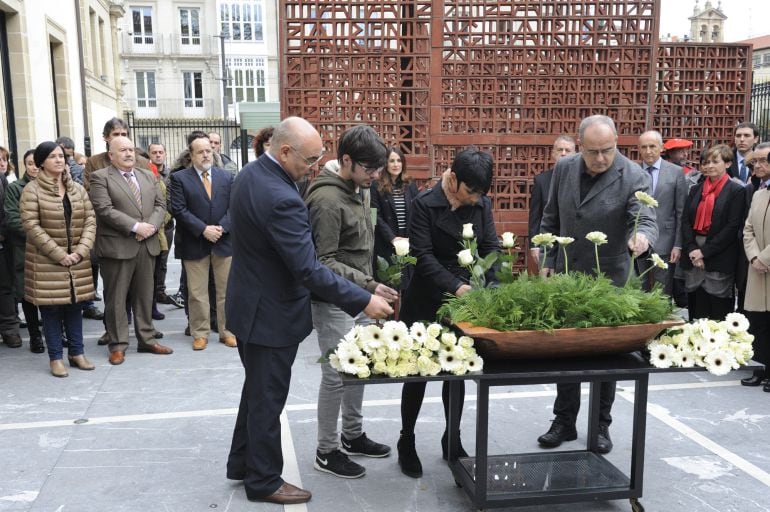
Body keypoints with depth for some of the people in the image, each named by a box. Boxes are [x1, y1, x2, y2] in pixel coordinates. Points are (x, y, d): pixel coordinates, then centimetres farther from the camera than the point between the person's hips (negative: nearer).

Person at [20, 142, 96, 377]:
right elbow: (31, 225, -12)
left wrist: (80, 251, -10)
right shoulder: (32, 189, -6)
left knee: (74, 306, 10)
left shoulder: (77, 188, 8)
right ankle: (56, 358, 12)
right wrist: (59, 255, -16)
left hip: (77, 261, 4)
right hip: (46, 262, -4)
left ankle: (76, 353, 20)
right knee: (51, 309, 3)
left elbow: (90, 220, 4)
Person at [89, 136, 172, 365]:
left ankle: (147, 339, 21)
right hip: (117, 246, -5)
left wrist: (151, 226, -9)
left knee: (145, 296, 12)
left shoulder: (148, 176, 15)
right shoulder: (100, 177, -3)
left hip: (147, 246, 5)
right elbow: (105, 209, -14)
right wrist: (135, 226, -18)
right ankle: (118, 345, 12)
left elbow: (160, 204, 10)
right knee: (116, 298, 2)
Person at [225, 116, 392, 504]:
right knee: (268, 398, 7)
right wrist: (364, 301, -24)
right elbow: (310, 271, -31)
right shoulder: (281, 199, -31)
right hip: (270, 313, -10)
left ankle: (242, 463, 40)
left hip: (251, 302, 10)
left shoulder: (250, 173, 0)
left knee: (257, 389, 24)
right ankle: (264, 481, 25)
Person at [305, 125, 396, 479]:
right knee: (336, 375, 1)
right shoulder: (327, 200, -21)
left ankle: (353, 435, 35)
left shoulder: (361, 190, 7)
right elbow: (323, 262, -22)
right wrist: (367, 286, -27)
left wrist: (368, 285, 14)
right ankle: (326, 452, 18)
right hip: (334, 302, -9)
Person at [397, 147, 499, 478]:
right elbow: (423, 256, -17)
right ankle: (406, 442, 25)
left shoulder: (482, 205, 1)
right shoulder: (425, 205, -12)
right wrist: (456, 286, -27)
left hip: (466, 302, 4)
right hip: (427, 302, -4)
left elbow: (491, 248, -1)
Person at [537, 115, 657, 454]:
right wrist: (548, 262, 5)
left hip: (608, 278, -3)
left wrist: (641, 236, -45)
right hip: (565, 273, 4)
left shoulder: (633, 177, -14)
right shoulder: (564, 168, -1)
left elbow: (647, 220, -21)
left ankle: (601, 425, 25)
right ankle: (564, 422, 25)